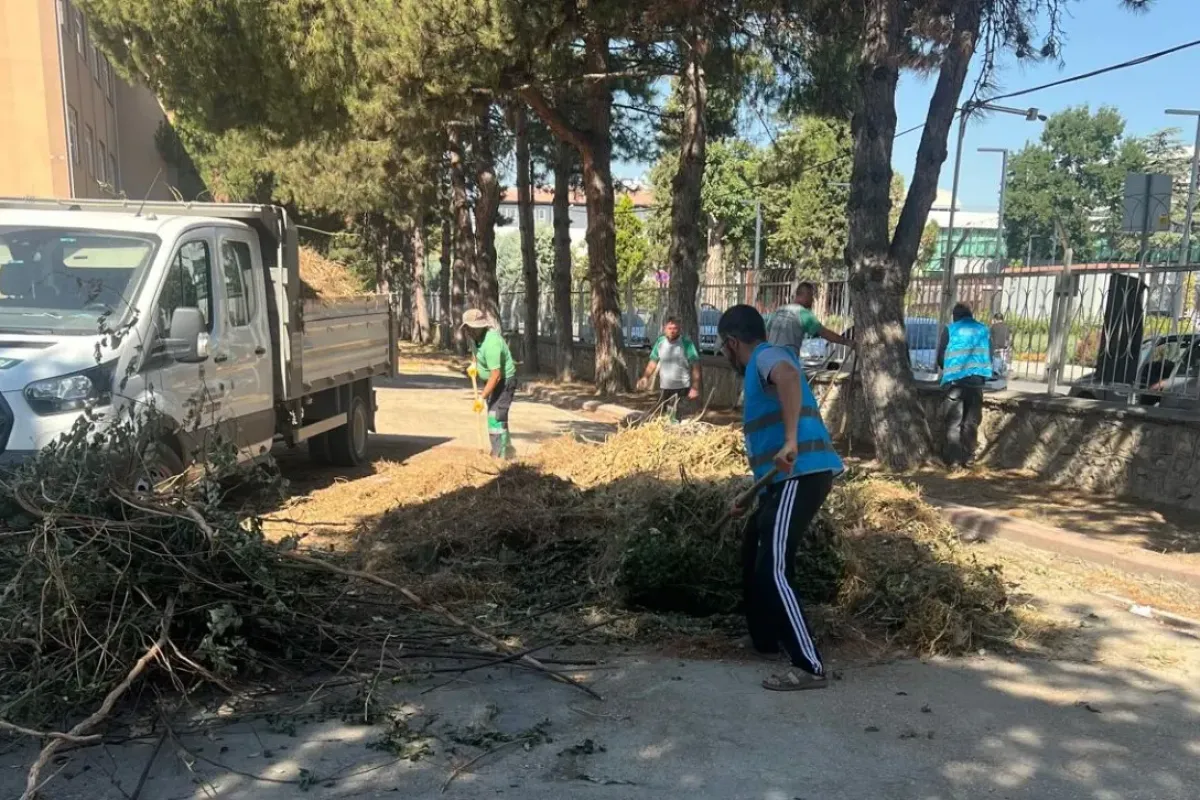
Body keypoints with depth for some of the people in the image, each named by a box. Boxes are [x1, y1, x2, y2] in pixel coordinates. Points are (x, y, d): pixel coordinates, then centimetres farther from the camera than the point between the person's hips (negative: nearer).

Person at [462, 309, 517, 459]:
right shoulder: (476, 335, -3)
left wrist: (482, 398, -35)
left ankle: (500, 456, -14)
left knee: (496, 418, -17)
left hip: (504, 381, -10)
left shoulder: (491, 343, -32)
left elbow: (496, 376, -34)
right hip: (490, 380, 10)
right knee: (496, 417, 19)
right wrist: (474, 364, 3)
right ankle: (506, 449, 36)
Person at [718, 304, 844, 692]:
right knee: (753, 556, 24)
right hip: (787, 478, 11)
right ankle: (765, 639, 35)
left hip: (801, 475, -11)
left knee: (773, 571, -13)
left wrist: (790, 441, -40)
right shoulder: (759, 371, 25)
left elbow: (789, 376, -33)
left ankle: (809, 667, -9)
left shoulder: (767, 356, -6)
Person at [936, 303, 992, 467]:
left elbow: (940, 357, 4)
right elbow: (990, 356, 15)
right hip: (977, 379, 2)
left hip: (955, 379, -2)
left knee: (953, 421, 3)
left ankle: (953, 457, 0)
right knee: (971, 421, 9)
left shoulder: (950, 330, 2)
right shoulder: (984, 330, 11)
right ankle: (967, 457, 9)